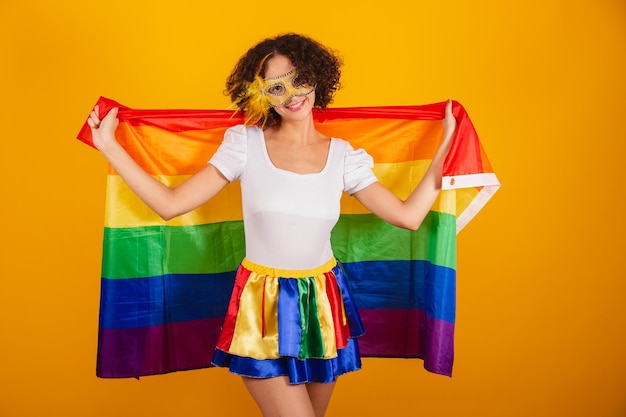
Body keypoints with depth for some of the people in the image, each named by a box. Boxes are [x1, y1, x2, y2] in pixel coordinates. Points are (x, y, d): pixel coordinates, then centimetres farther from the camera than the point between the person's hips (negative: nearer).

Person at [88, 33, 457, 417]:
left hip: (323, 304, 3)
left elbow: (410, 215, -4)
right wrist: (109, 146, -10)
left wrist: (446, 144, 0)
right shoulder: (245, 143, -6)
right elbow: (170, 204, -9)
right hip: (263, 307, -3)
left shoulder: (344, 156, -1)